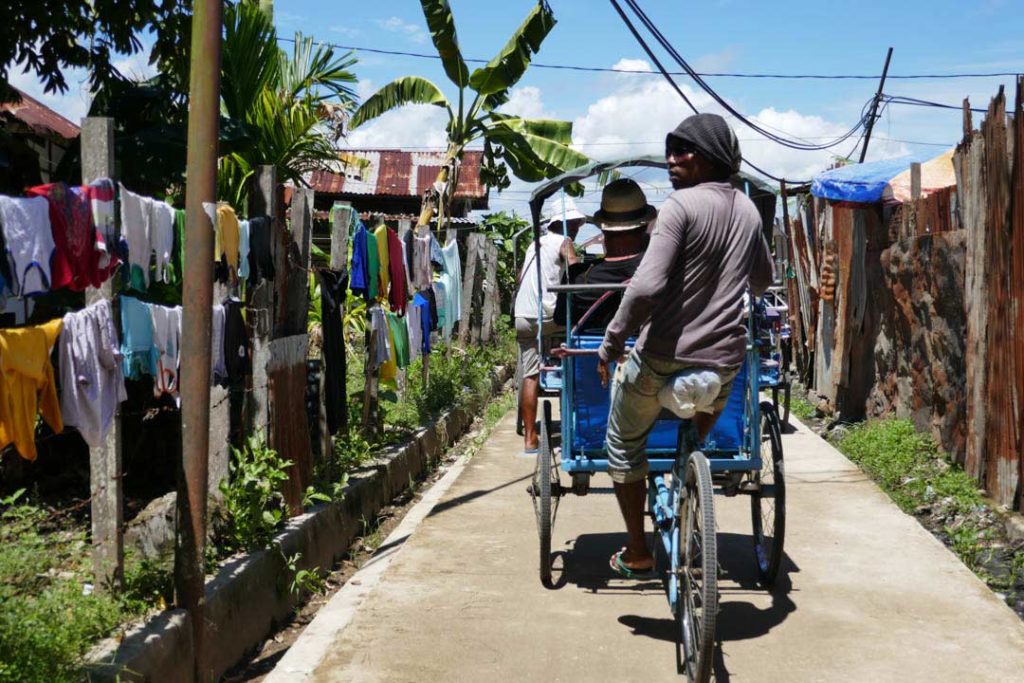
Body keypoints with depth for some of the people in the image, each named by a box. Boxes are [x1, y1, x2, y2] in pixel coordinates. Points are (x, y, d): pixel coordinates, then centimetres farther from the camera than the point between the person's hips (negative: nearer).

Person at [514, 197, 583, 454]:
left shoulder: (534, 245, 23)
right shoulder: (563, 242, 2)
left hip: (522, 317, 7)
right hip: (547, 316, -7)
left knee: (529, 376, 4)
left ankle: (529, 438, 3)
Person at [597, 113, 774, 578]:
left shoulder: (682, 205, -12)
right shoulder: (748, 211, 8)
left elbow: (647, 286, -23)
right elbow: (763, 281, 24)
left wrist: (611, 342, -13)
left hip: (662, 357, -5)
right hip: (723, 361, 5)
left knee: (624, 443, 19)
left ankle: (636, 553, 25)